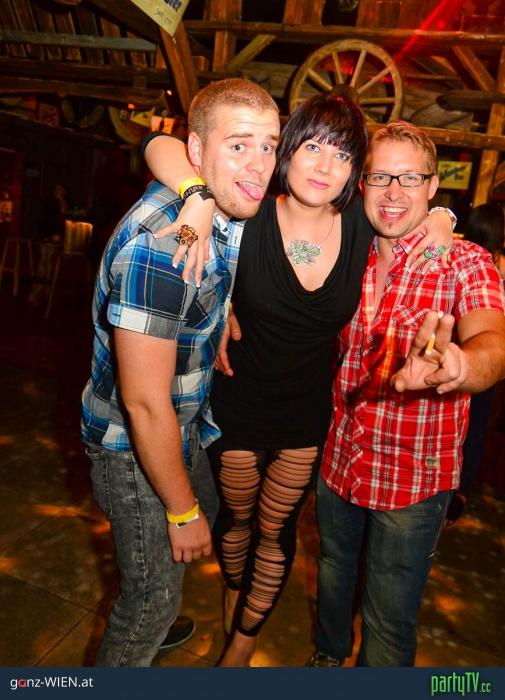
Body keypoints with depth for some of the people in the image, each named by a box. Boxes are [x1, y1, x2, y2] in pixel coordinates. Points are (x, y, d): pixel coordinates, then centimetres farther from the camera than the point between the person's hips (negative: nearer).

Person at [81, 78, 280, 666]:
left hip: (179, 423, 10)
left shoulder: (222, 214, -6)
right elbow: (144, 403, -32)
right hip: (133, 444, -10)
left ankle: (147, 627, 61)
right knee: (155, 594, 10)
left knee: (207, 513, 33)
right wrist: (182, 511, -16)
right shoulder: (160, 247, -35)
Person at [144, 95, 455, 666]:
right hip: (237, 405, -1)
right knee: (237, 516, 22)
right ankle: (233, 589, 58)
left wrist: (438, 219, -12)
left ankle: (241, 647, 43)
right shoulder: (249, 217, -19)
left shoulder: (363, 226, -11)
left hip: (308, 410, 2)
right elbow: (161, 145, -20)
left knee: (276, 529, 17)